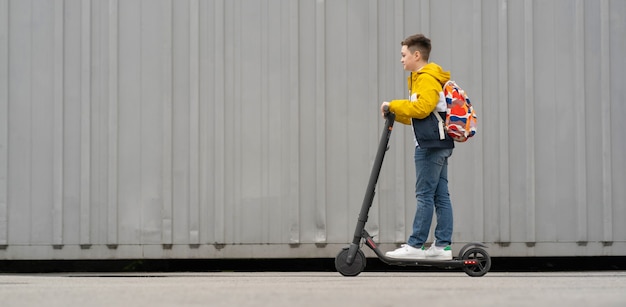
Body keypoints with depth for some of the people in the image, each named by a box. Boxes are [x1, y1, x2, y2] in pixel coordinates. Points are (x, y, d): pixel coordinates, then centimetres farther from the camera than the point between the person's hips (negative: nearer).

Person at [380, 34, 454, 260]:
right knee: (440, 196, 7)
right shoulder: (422, 78, 22)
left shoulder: (427, 78, -10)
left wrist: (393, 105, -15)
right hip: (438, 144, 10)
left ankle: (416, 246, -6)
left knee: (425, 195, -8)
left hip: (431, 145, -10)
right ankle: (443, 246, 7)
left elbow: (422, 108, -24)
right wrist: (395, 113, 10)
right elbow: (415, 116, 23)